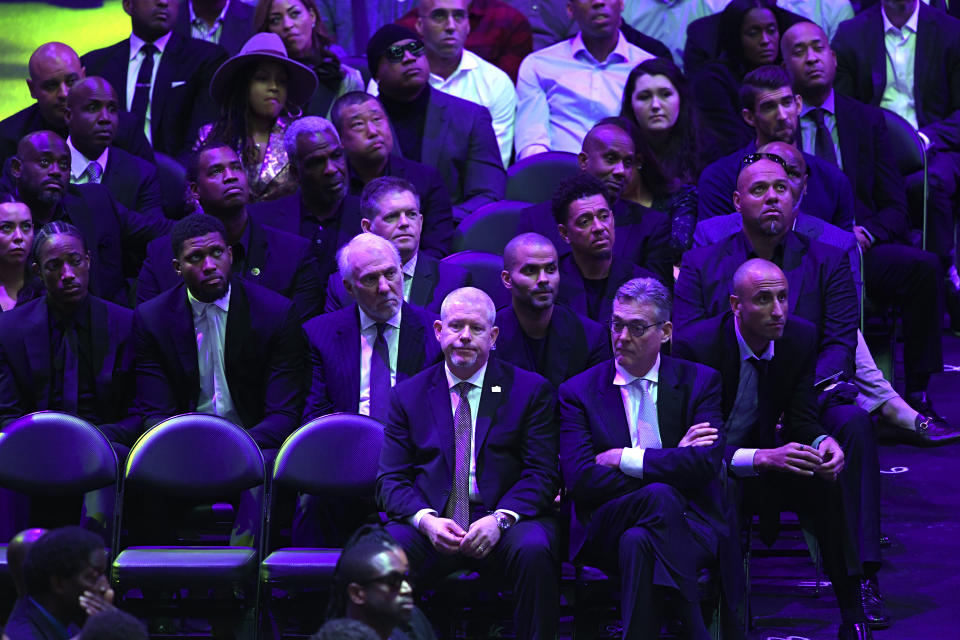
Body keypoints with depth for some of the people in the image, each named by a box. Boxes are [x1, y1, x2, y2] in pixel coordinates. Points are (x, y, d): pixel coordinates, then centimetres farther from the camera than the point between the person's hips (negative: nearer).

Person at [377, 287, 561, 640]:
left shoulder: (530, 390, 10)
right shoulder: (408, 395, 15)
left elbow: (541, 474, 2)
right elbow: (391, 479, 7)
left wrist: (500, 519, -18)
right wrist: (426, 520, -15)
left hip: (505, 521, -1)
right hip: (430, 521, 1)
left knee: (534, 550, -35)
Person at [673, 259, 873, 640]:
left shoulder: (800, 338, -7)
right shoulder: (694, 347, -24)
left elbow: (802, 418, -3)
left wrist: (823, 442, -29)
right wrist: (763, 458, -40)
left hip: (763, 458, 5)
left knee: (833, 479, -22)